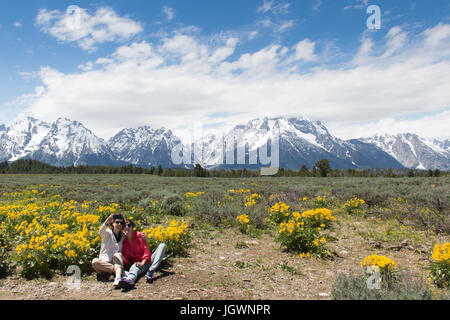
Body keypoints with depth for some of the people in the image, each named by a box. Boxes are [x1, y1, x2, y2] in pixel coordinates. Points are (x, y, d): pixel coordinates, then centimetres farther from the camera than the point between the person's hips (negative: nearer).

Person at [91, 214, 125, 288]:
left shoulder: (123, 236, 10)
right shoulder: (108, 233, -1)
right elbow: (101, 233, -26)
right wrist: (106, 222, -46)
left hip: (116, 262, 1)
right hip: (104, 263, -1)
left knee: (117, 254, -31)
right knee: (95, 261, -32)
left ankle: (118, 278, -54)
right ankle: (120, 271, -31)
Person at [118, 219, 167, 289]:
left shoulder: (140, 235, -2)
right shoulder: (123, 241, 1)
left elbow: (146, 250, -8)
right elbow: (126, 261, 2)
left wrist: (142, 263, -24)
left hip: (146, 261, 1)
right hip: (136, 263, -1)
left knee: (162, 245, -20)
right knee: (134, 266, -37)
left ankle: (150, 272, -37)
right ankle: (130, 280, -75)